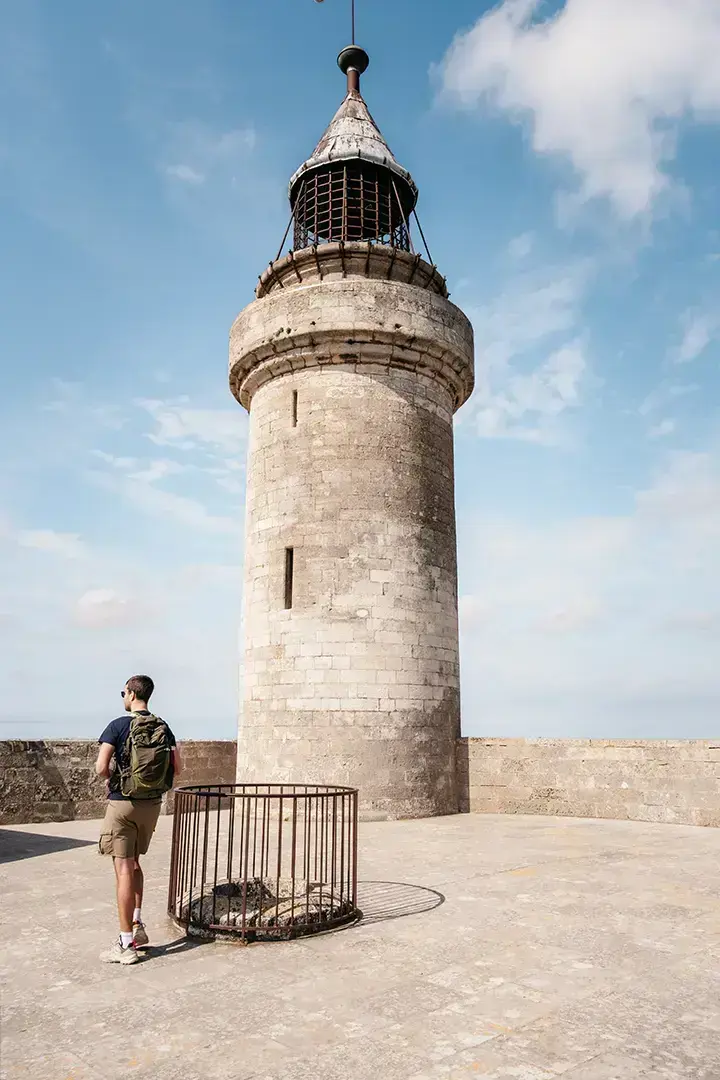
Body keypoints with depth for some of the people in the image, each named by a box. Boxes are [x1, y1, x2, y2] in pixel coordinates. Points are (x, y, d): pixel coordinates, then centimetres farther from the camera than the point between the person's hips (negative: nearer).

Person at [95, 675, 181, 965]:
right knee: (133, 863, 23)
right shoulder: (164, 728, 4)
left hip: (123, 802, -5)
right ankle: (137, 925, 23)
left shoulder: (118, 726, -11)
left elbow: (101, 767, -16)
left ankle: (126, 945, 5)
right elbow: (176, 769, 5)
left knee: (123, 869, 0)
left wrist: (110, 779, 4)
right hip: (152, 804, 5)